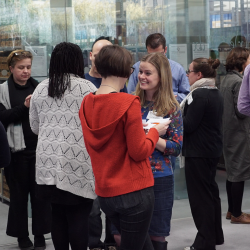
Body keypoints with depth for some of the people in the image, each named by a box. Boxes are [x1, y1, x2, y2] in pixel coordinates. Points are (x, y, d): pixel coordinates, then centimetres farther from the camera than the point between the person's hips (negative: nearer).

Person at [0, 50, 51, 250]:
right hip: (17, 149, -2)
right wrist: (24, 107, -18)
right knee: (19, 192, 6)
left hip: (39, 147, 2)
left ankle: (40, 233, 16)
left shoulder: (38, 87, 7)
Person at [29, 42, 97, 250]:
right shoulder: (87, 88, -5)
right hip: (77, 164, -4)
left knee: (58, 215, 13)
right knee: (79, 217, 1)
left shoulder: (40, 89, 9)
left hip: (49, 163, 5)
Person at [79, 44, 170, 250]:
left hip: (105, 193, 7)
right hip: (134, 192, -7)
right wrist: (154, 132, 2)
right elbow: (139, 152, -16)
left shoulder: (86, 104, 3)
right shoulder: (129, 103, -17)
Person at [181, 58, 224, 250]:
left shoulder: (199, 94, -18)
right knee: (210, 191, 18)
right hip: (213, 149, 10)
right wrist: (181, 115, 12)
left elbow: (188, 125, -21)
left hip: (198, 152, -10)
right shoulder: (215, 93, 12)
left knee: (200, 195, -3)